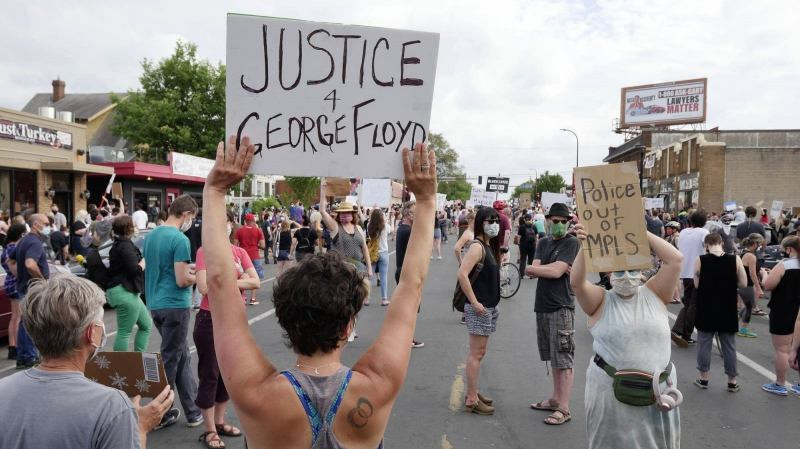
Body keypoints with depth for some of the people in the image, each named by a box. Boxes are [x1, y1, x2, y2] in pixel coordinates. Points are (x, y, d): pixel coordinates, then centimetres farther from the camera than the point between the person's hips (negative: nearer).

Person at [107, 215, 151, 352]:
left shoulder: (119, 244, 15)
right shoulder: (126, 245, -16)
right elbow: (135, 269, -22)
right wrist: (146, 260, -6)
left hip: (128, 291, 11)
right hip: (125, 292, -11)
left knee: (146, 325, 18)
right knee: (124, 332, -5)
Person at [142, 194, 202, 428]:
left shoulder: (151, 235, 10)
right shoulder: (180, 239, -16)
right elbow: (182, 280, -20)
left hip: (155, 304, 8)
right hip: (175, 306, -8)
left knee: (181, 356, 16)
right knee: (169, 361, 4)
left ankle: (193, 410, 23)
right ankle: (161, 414, 17)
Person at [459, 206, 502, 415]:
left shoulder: (489, 246, 12)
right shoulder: (477, 247, -16)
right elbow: (462, 275, -27)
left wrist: (493, 303, 15)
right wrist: (474, 302, -23)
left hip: (489, 307, 9)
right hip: (479, 308, -9)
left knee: (479, 353, 16)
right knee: (476, 353, -3)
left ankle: (473, 393, 28)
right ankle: (471, 400, 6)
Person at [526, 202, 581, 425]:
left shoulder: (571, 243, -6)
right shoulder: (543, 243, 14)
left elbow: (556, 272, -16)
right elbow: (535, 269, 3)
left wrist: (531, 269, -4)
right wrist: (555, 267, -13)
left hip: (561, 308, -7)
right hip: (543, 306, 7)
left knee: (564, 361, -3)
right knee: (553, 359, 16)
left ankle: (564, 409, 1)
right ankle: (555, 399, 27)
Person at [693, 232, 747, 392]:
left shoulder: (700, 259, -11)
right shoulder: (735, 259, -8)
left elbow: (696, 284, -5)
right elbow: (743, 284, -2)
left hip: (706, 308, -1)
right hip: (727, 309, 1)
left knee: (704, 343, 10)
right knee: (729, 345, 12)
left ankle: (703, 378, 18)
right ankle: (732, 381, 20)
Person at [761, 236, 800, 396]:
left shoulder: (784, 265, -16)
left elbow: (767, 286, -17)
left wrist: (766, 274, 1)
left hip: (783, 313, -7)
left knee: (782, 349, 2)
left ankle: (779, 385, 10)